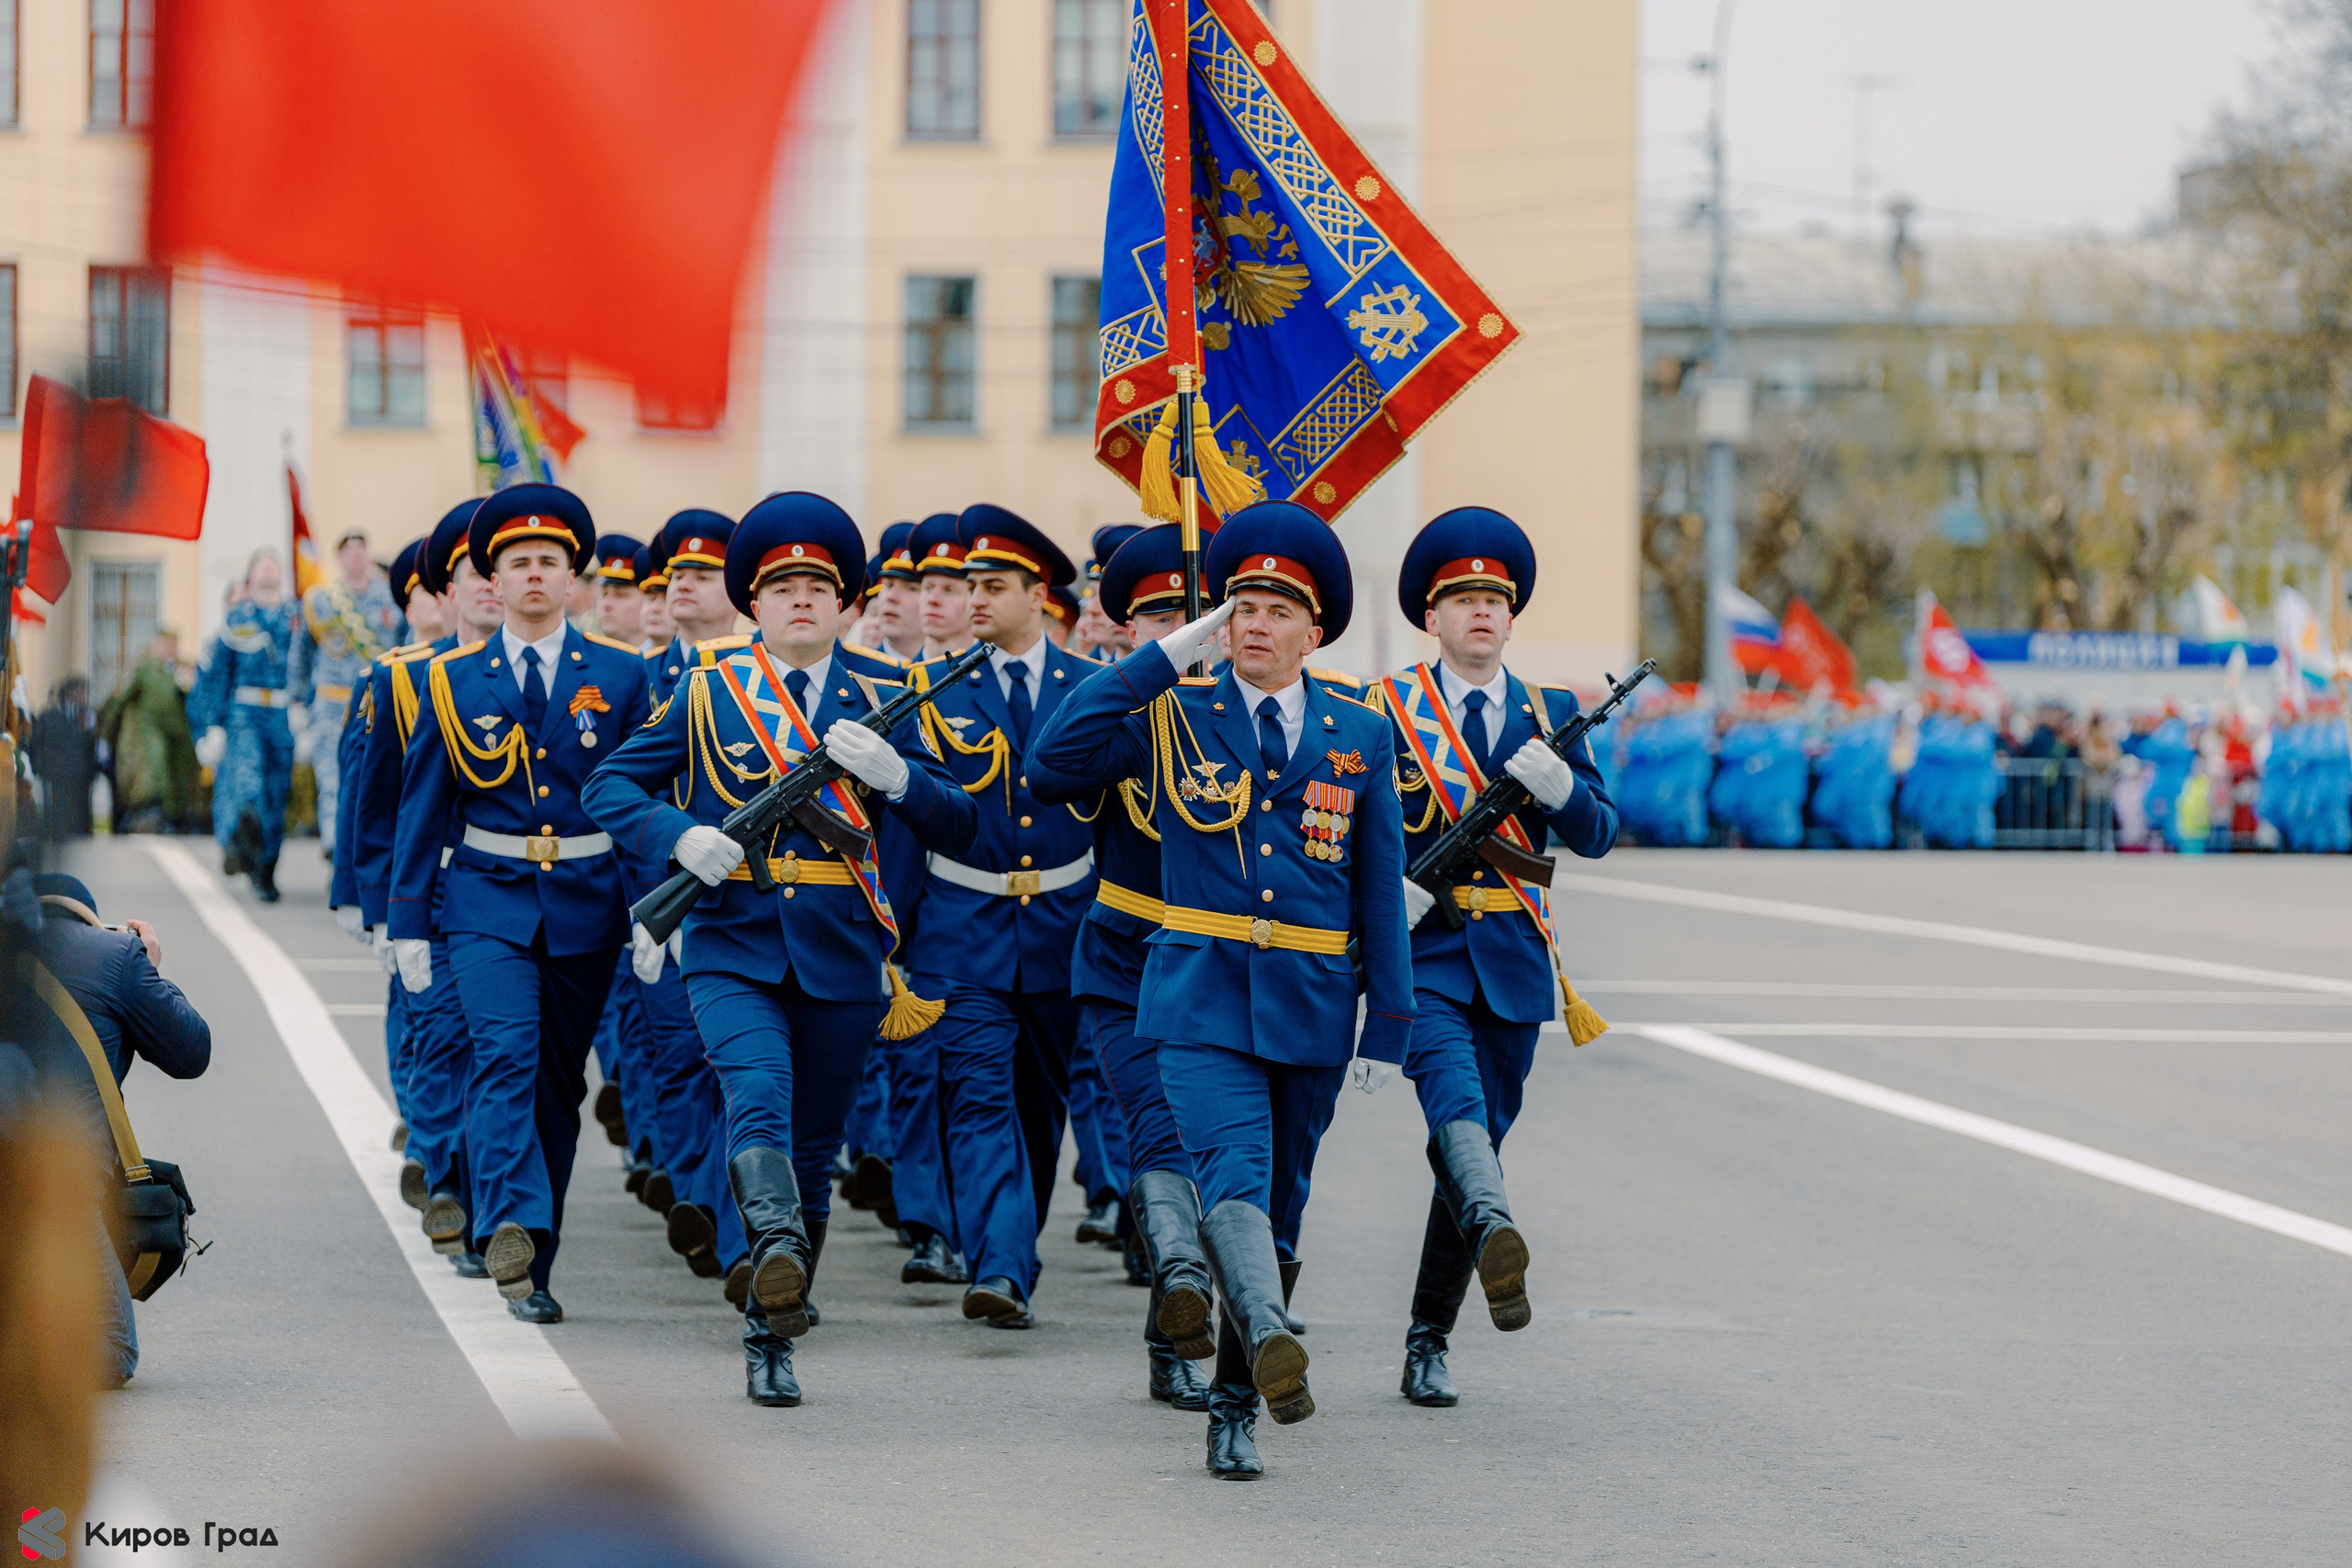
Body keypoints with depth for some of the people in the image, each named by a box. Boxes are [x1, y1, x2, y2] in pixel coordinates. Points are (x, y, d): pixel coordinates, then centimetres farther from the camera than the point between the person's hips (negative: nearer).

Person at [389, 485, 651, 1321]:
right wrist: (407, 921, 3)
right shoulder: (454, 679, 4)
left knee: (558, 1079, 7)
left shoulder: (619, 675, 4)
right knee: (505, 1055, -21)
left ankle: (532, 1270, 15)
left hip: (586, 900, 1)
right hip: (487, 898, -1)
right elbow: (422, 806, 7)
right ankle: (511, 1228, -35)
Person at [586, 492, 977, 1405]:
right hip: (732, 945, -2)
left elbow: (957, 828, 4)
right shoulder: (706, 694, 7)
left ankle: (772, 1339, 18)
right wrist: (680, 835, -13)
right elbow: (609, 787, 7)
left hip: (842, 955, 2)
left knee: (813, 1148, 7)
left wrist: (893, 773, -16)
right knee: (760, 1100, -27)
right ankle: (776, 1244, -49)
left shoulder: (879, 702, 9)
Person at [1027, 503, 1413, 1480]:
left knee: (1273, 1204, 8)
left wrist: (1387, 1029, 4)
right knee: (1234, 1174, -24)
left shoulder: (1360, 736, 8)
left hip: (1311, 1007, 3)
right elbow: (1053, 763, -11)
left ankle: (1235, 1407, 17)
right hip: (1201, 996, -3)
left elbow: (1381, 891, 9)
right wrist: (1162, 660, -11)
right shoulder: (1174, 716, 3)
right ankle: (1270, 1336, -45)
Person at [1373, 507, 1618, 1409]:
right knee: (1454, 1095, -29)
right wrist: (1386, 890, -16)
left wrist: (1560, 786, -15)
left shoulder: (1551, 715, 11)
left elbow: (1598, 836, 6)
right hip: (1419, 950, -3)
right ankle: (1494, 1232, -55)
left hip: (1513, 961, 3)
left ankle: (1427, 1344, 14)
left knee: (1478, 1135, 6)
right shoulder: (1385, 709, 3)